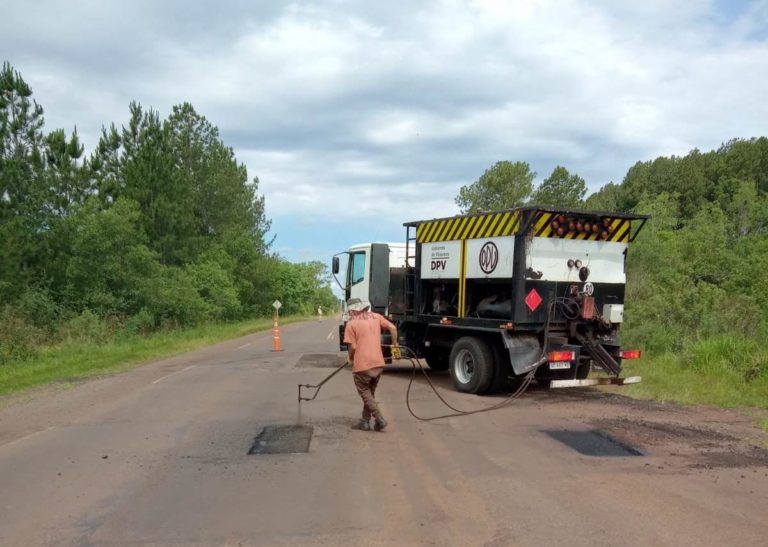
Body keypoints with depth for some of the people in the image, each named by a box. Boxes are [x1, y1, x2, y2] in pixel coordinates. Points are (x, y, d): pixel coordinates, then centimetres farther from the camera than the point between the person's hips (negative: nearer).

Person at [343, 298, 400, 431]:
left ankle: (379, 418, 0)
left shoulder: (351, 323, -5)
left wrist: (351, 358, 10)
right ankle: (365, 421, 23)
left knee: (365, 393, 11)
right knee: (370, 392, 21)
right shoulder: (376, 317, 8)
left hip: (361, 365, -5)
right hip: (378, 363, 5)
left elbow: (352, 347, -9)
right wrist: (395, 345, 13)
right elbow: (393, 328, 2)